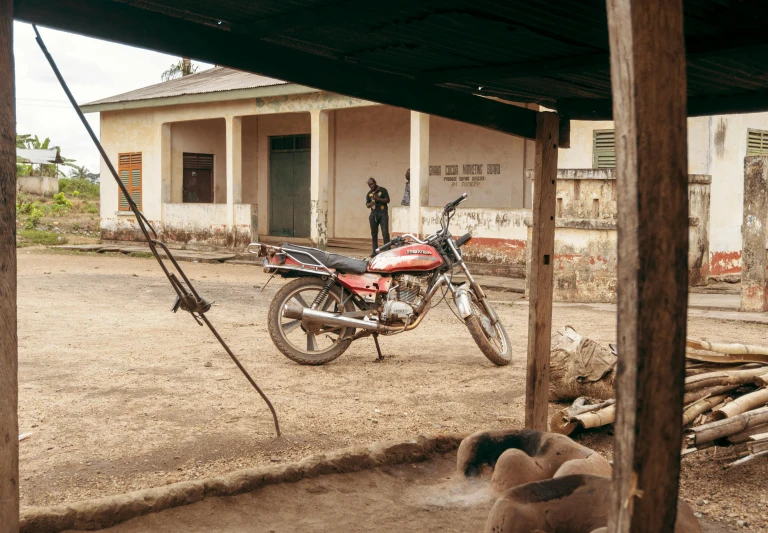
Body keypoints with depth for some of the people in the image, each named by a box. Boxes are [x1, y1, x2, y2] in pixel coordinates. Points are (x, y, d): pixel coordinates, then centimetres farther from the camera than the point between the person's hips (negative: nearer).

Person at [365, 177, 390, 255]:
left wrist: (378, 199, -17)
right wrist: (370, 204, -6)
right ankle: (375, 251, 10)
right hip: (373, 214, 4)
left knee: (385, 233, -10)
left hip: (383, 214, -4)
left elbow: (387, 200, -4)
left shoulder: (382, 190, 2)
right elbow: (367, 205, 18)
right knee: (374, 233, 5)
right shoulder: (369, 194, 16)